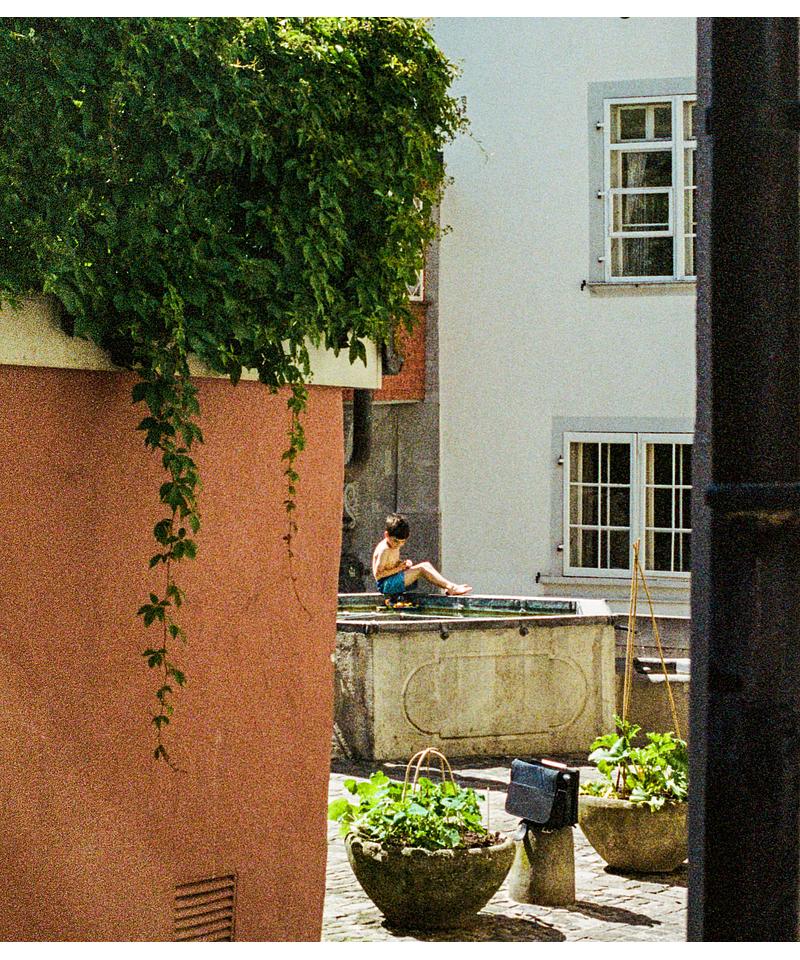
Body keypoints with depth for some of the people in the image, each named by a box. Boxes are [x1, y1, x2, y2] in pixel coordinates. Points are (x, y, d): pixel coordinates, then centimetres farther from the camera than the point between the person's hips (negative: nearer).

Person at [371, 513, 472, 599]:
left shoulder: (394, 545, 9)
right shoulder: (384, 550, -21)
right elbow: (378, 574, -22)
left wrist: (404, 564, 1)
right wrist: (398, 569, -20)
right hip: (385, 584, -10)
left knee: (426, 565, 4)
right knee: (421, 569, -18)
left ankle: (449, 587, -5)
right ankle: (451, 587, -17)